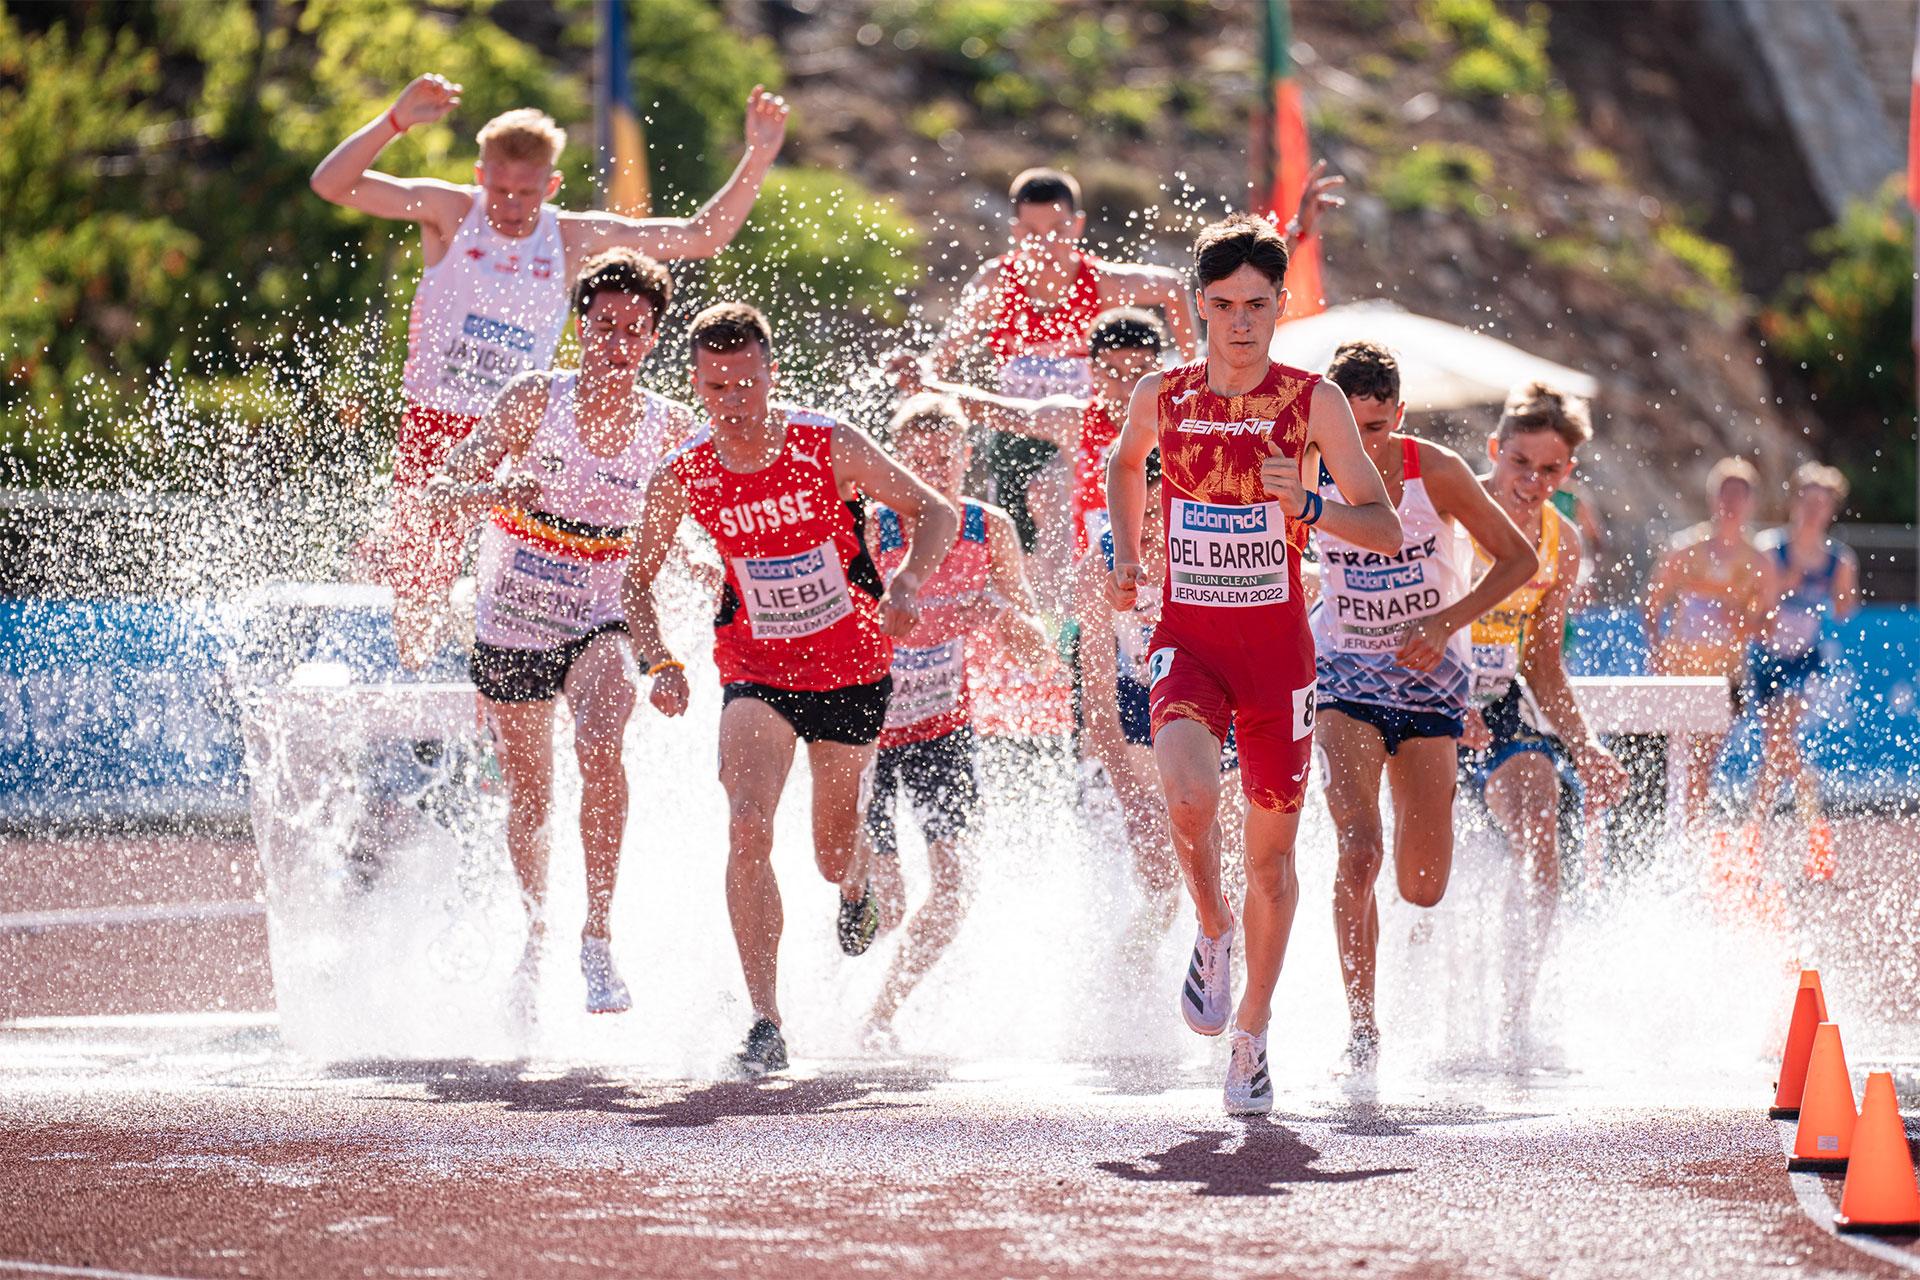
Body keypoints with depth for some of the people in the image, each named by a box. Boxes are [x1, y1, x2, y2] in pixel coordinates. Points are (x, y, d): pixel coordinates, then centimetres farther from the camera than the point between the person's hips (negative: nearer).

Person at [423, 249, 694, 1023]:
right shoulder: (536, 400, -11)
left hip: (598, 625, -1)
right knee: (529, 797, 14)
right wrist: (491, 493, -35)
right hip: (509, 630, 1)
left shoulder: (670, 429, -7)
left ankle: (597, 938, -28)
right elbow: (441, 490, -14)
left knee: (598, 743, -31)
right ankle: (536, 934, 42)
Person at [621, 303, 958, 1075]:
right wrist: (657, 663, -9)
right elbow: (636, 579, 6)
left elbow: (933, 512, -5)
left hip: (852, 671, 0)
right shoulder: (682, 481, -10)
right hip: (756, 671, 0)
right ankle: (765, 1022, -21)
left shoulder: (832, 448, -15)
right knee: (748, 829, -23)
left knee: (833, 856, 11)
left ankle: (855, 887, 53)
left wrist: (905, 588, -22)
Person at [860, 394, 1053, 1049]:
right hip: (867, 720, -3)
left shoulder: (989, 531, -9)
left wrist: (1007, 615, -27)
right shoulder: (867, 533, -20)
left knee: (953, 889, -9)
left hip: (942, 725, 3)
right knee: (880, 901, -1)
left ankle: (882, 1015, 11)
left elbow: (1040, 658, -6)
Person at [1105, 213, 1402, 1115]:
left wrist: (1307, 507, -24)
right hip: (1187, 637, 0)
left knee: (1272, 847, 7)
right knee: (1189, 796, -26)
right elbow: (1125, 464, 24)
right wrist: (1124, 559, 14)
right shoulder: (1160, 397, 0)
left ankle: (1252, 1033, 24)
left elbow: (1386, 531, -7)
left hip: (1277, 643, 0)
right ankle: (1213, 929, 6)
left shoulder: (1312, 402, -6)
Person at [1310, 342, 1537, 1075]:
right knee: (1360, 851, -22)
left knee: (1423, 887, 0)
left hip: (1429, 680, 0)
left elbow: (1520, 560, -7)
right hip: (1346, 677, 0)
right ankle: (1362, 1029, -13)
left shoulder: (1436, 473, -14)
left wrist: (1446, 623, -18)